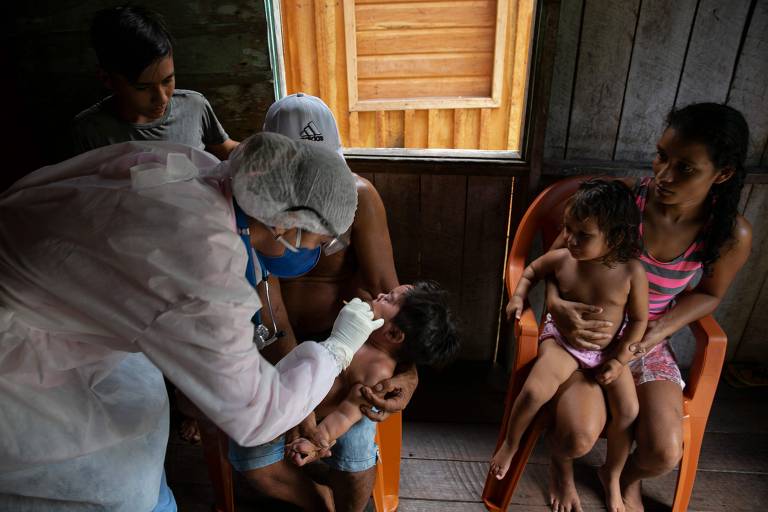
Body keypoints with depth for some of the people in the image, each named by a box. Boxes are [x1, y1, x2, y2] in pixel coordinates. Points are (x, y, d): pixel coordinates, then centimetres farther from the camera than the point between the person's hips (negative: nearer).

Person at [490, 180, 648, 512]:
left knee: (628, 411, -10)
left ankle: (612, 475, 20)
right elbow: (532, 270, 7)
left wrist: (619, 359, -10)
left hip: (608, 350, 1)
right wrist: (519, 296, -9)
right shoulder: (561, 258, -15)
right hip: (562, 341, 0)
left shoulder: (631, 272, -19)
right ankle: (510, 443, 9)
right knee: (533, 392, -22)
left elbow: (638, 319, -6)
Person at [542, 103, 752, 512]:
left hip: (646, 341, 3)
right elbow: (559, 252, -11)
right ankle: (561, 466, 20)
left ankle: (627, 479, 28)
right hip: (582, 329, -2)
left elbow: (708, 294, 5)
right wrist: (554, 303, -31)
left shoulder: (732, 235, -13)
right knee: (578, 438, -23)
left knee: (665, 453, -15)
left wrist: (657, 332, -13)